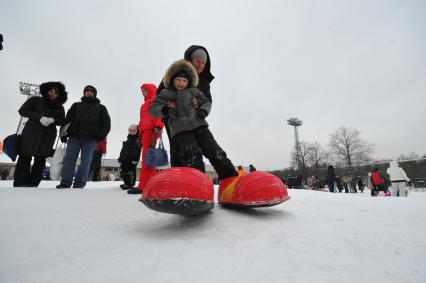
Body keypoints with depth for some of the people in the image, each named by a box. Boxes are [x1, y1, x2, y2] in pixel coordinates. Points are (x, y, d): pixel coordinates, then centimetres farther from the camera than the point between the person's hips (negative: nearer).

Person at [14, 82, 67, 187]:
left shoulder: (60, 107, 12)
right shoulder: (35, 100, 7)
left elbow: (62, 122, 9)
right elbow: (22, 110, 1)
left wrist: (53, 120, -14)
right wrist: (39, 117, -15)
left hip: (48, 135, 1)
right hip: (31, 132, -1)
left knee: (40, 159, -1)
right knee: (25, 157, -3)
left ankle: (32, 184, 3)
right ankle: (20, 183, 1)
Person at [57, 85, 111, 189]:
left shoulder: (101, 108, 17)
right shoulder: (76, 105, 23)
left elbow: (106, 123, 7)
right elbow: (67, 120, 15)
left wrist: (101, 136, -7)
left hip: (90, 139, -2)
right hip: (74, 136, 2)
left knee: (85, 161, -2)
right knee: (69, 158, -3)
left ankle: (79, 183, 4)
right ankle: (66, 182, 2)